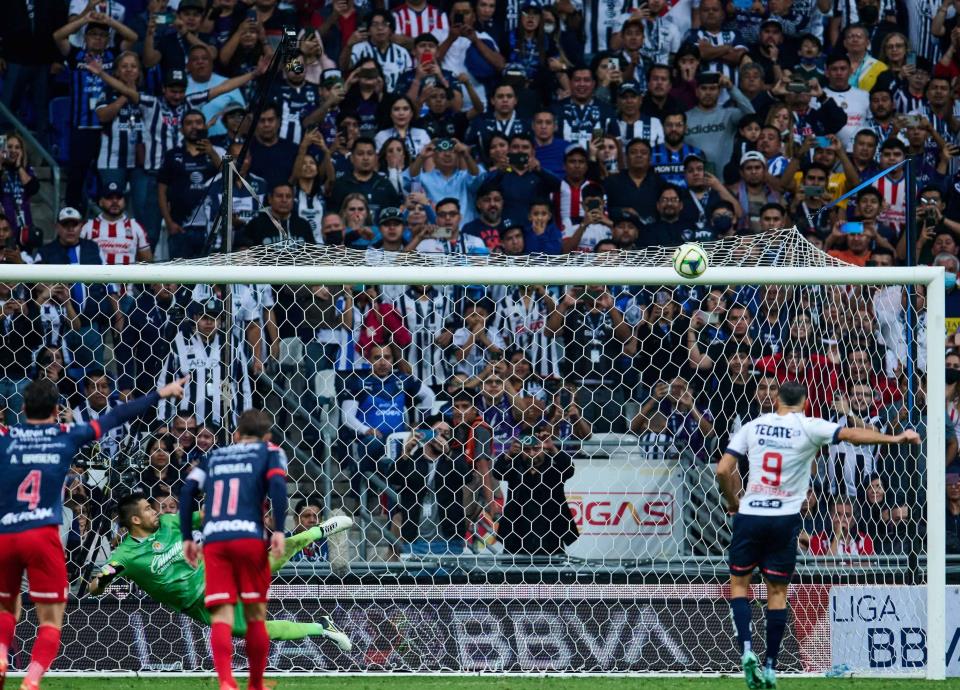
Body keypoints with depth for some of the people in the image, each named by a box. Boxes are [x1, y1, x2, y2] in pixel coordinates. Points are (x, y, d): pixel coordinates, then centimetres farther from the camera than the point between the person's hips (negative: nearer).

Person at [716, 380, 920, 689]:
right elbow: (850, 434, -13)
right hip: (785, 519, -1)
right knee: (777, 591, 8)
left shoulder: (753, 426, 4)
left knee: (739, 582, 14)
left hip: (750, 515, 1)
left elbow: (723, 470, 1)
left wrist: (732, 502, 16)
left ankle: (747, 648, -7)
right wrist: (894, 438, -13)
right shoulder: (808, 427, -3)